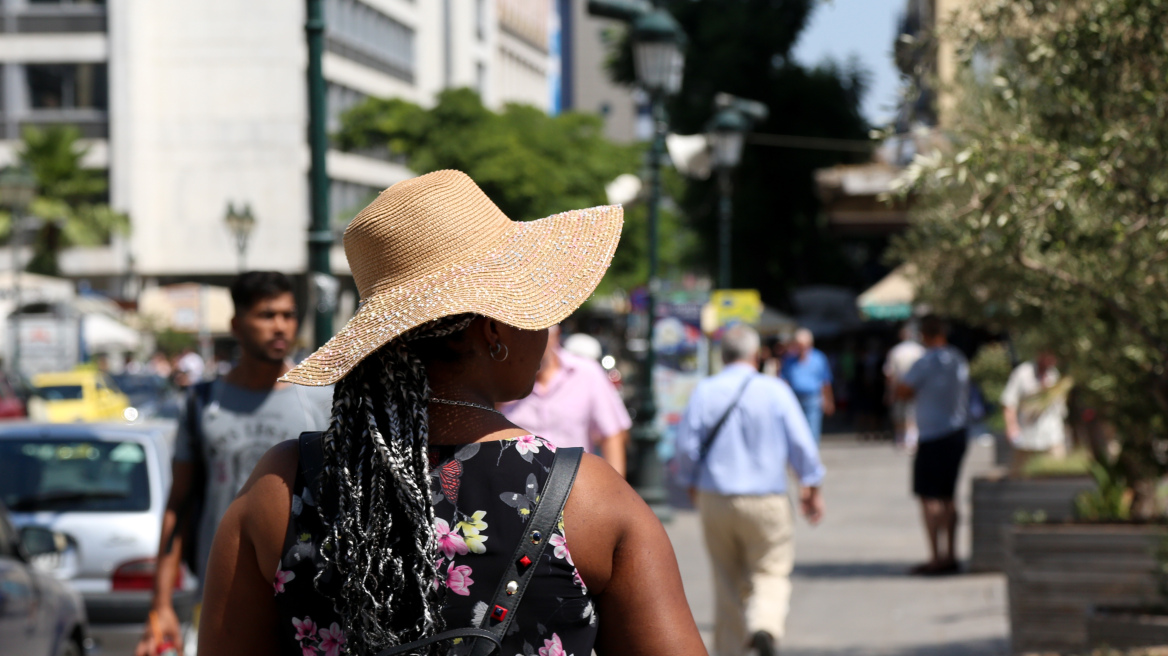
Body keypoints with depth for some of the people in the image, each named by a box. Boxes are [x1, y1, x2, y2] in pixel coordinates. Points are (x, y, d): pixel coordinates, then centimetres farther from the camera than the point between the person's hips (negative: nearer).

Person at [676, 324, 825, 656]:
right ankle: (764, 627, -24)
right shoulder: (775, 390, -7)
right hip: (766, 501, -2)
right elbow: (801, 444, -5)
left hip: (714, 500, 2)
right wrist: (811, 488, 8)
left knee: (727, 580, 14)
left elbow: (686, 446, -1)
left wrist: (692, 483, 18)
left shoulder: (704, 392, -3)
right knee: (771, 574, 4)